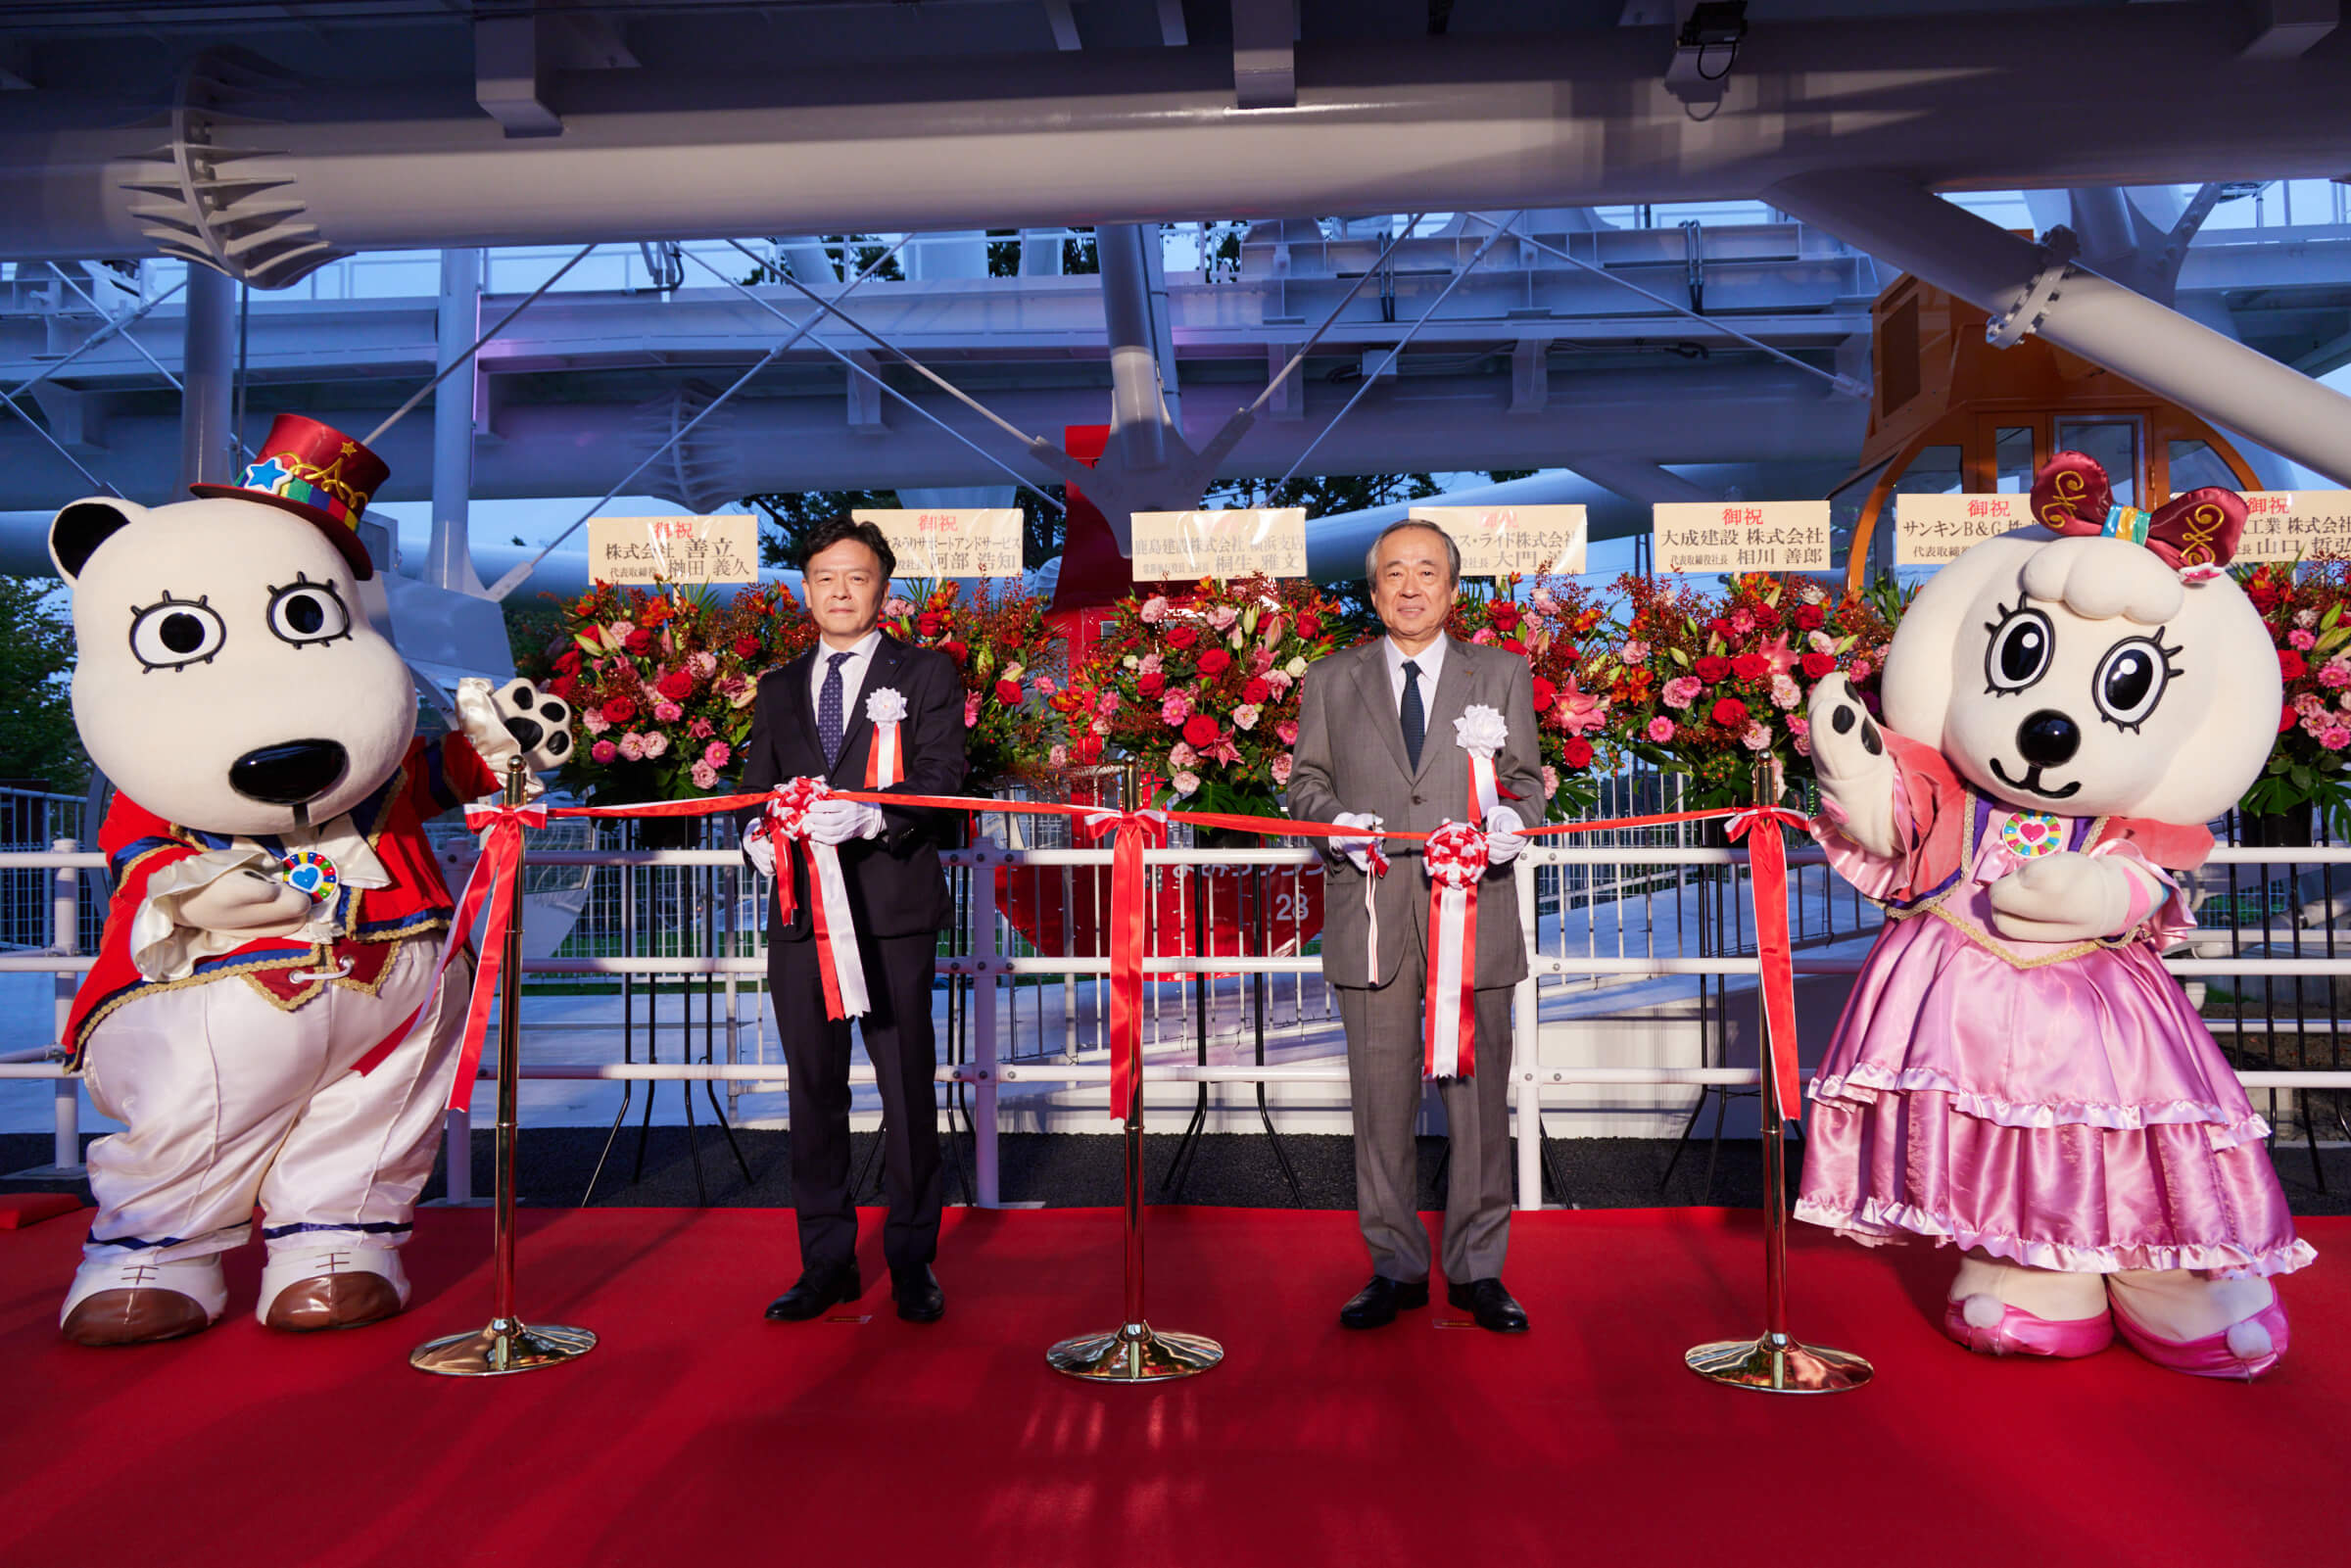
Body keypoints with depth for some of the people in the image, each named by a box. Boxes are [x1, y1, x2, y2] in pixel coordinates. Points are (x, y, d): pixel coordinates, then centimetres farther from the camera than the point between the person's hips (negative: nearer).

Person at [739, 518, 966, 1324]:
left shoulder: (927, 674, 5)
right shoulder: (779, 690, 19)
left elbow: (940, 780, -8)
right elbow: (756, 787, 16)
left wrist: (868, 817, -26)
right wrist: (758, 834, -7)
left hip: (891, 912, -4)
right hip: (800, 913, 4)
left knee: (907, 1090, 1)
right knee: (813, 1091, 8)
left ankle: (913, 1264, 14)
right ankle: (827, 1262, 20)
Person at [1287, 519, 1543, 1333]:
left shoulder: (1503, 674, 13)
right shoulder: (1329, 680, 14)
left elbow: (1524, 778, 11)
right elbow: (1305, 780, 13)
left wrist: (1512, 819, -11)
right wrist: (1334, 819, -8)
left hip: (1472, 909, 0)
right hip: (1371, 916, 0)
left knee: (1479, 1097, 3)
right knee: (1381, 1101, 4)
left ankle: (1477, 1269, 17)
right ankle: (1395, 1268, 18)